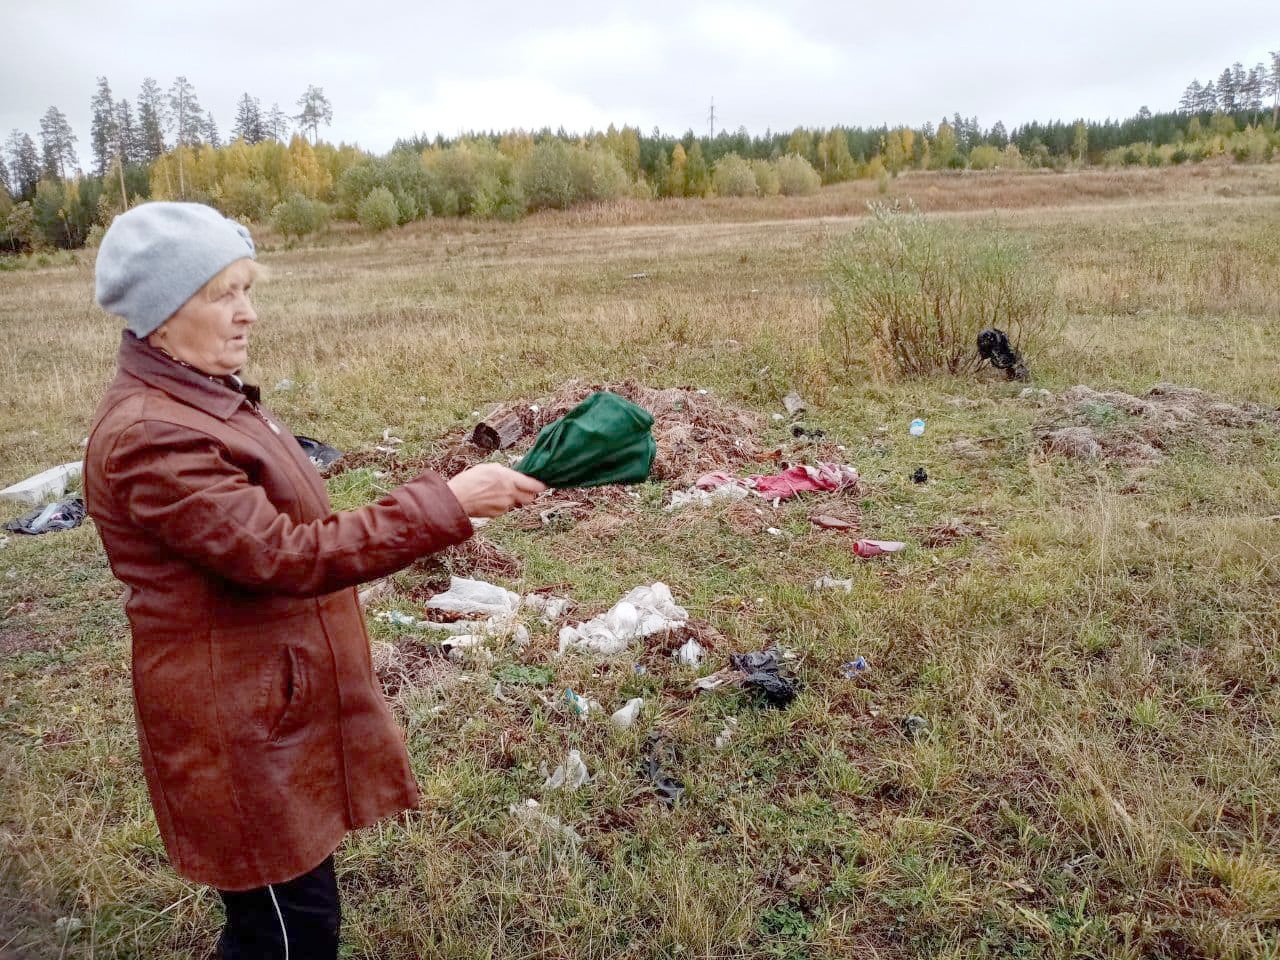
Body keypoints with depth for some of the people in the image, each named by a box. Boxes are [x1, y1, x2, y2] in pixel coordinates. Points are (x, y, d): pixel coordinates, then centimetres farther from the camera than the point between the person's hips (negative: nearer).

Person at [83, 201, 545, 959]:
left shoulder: (206, 398, 7)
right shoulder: (150, 436, -25)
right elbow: (285, 556, -30)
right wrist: (445, 506, -30)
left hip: (277, 702, 10)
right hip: (239, 725, -10)